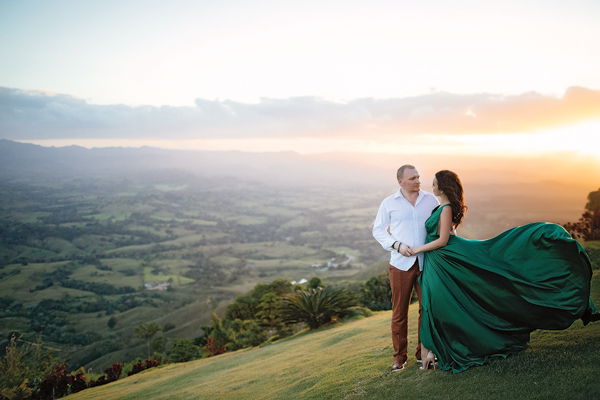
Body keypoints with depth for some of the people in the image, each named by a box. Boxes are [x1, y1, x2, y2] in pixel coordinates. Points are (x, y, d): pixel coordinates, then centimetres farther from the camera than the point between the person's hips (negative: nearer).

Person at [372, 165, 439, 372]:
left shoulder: (430, 199, 8)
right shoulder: (389, 203, 4)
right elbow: (378, 230, 7)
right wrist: (396, 245, -8)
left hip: (427, 262, 2)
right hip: (401, 264, -2)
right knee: (399, 312, 3)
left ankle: (423, 353, 23)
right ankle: (399, 356, 17)